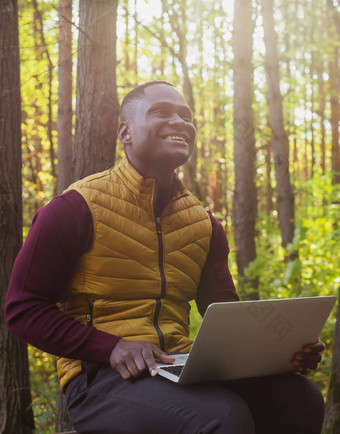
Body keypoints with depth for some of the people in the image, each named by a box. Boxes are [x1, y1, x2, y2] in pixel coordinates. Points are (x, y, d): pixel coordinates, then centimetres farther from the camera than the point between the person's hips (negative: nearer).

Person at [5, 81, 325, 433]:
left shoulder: (203, 223, 14)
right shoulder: (78, 208, -4)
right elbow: (23, 309, -4)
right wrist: (112, 346, -19)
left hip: (179, 367, 6)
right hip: (100, 376, -5)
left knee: (300, 397, -18)